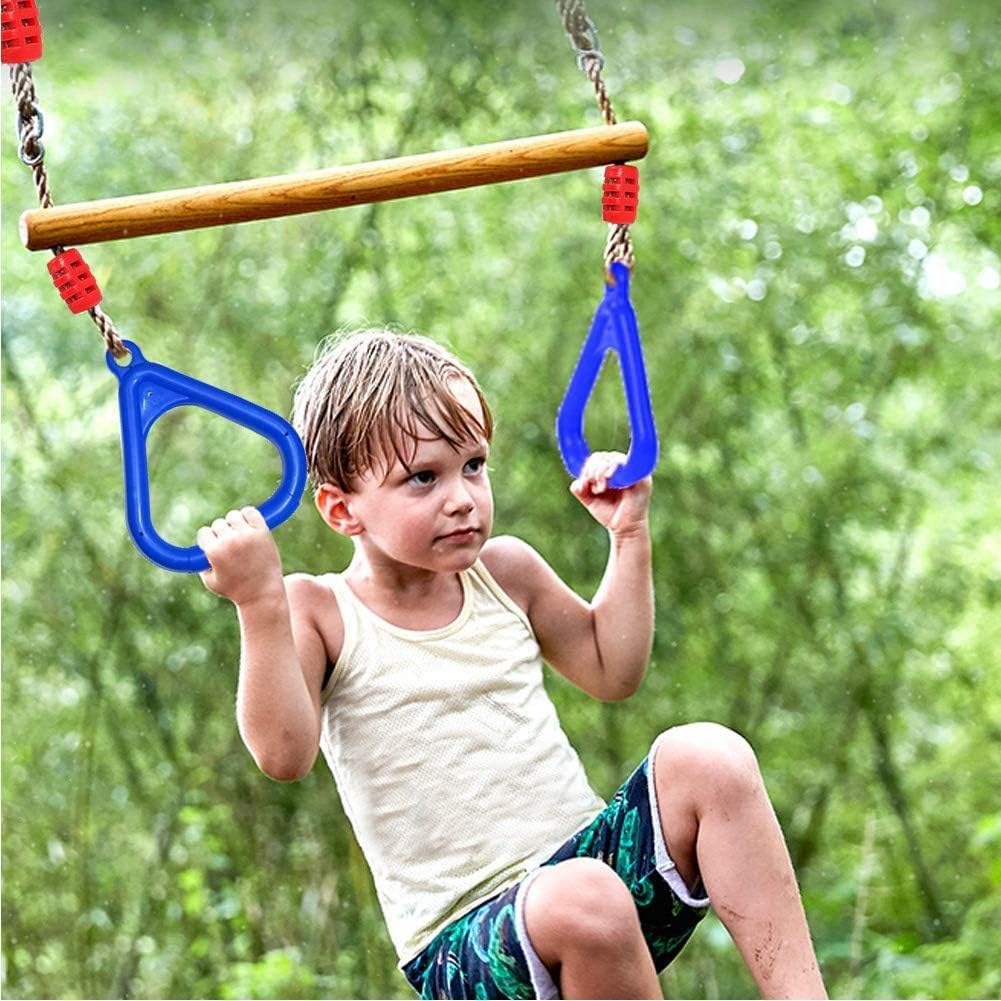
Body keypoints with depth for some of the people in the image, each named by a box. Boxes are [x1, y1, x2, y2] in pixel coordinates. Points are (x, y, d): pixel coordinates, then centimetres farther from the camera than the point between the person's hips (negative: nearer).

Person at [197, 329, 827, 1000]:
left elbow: (612, 672, 25)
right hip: (465, 940, -5)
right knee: (582, 901, -38)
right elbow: (285, 754, -18)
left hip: (592, 854, 6)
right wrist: (261, 605, -27)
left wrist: (629, 535, 17)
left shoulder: (505, 573, 11)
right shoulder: (319, 611, -2)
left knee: (707, 758, -20)